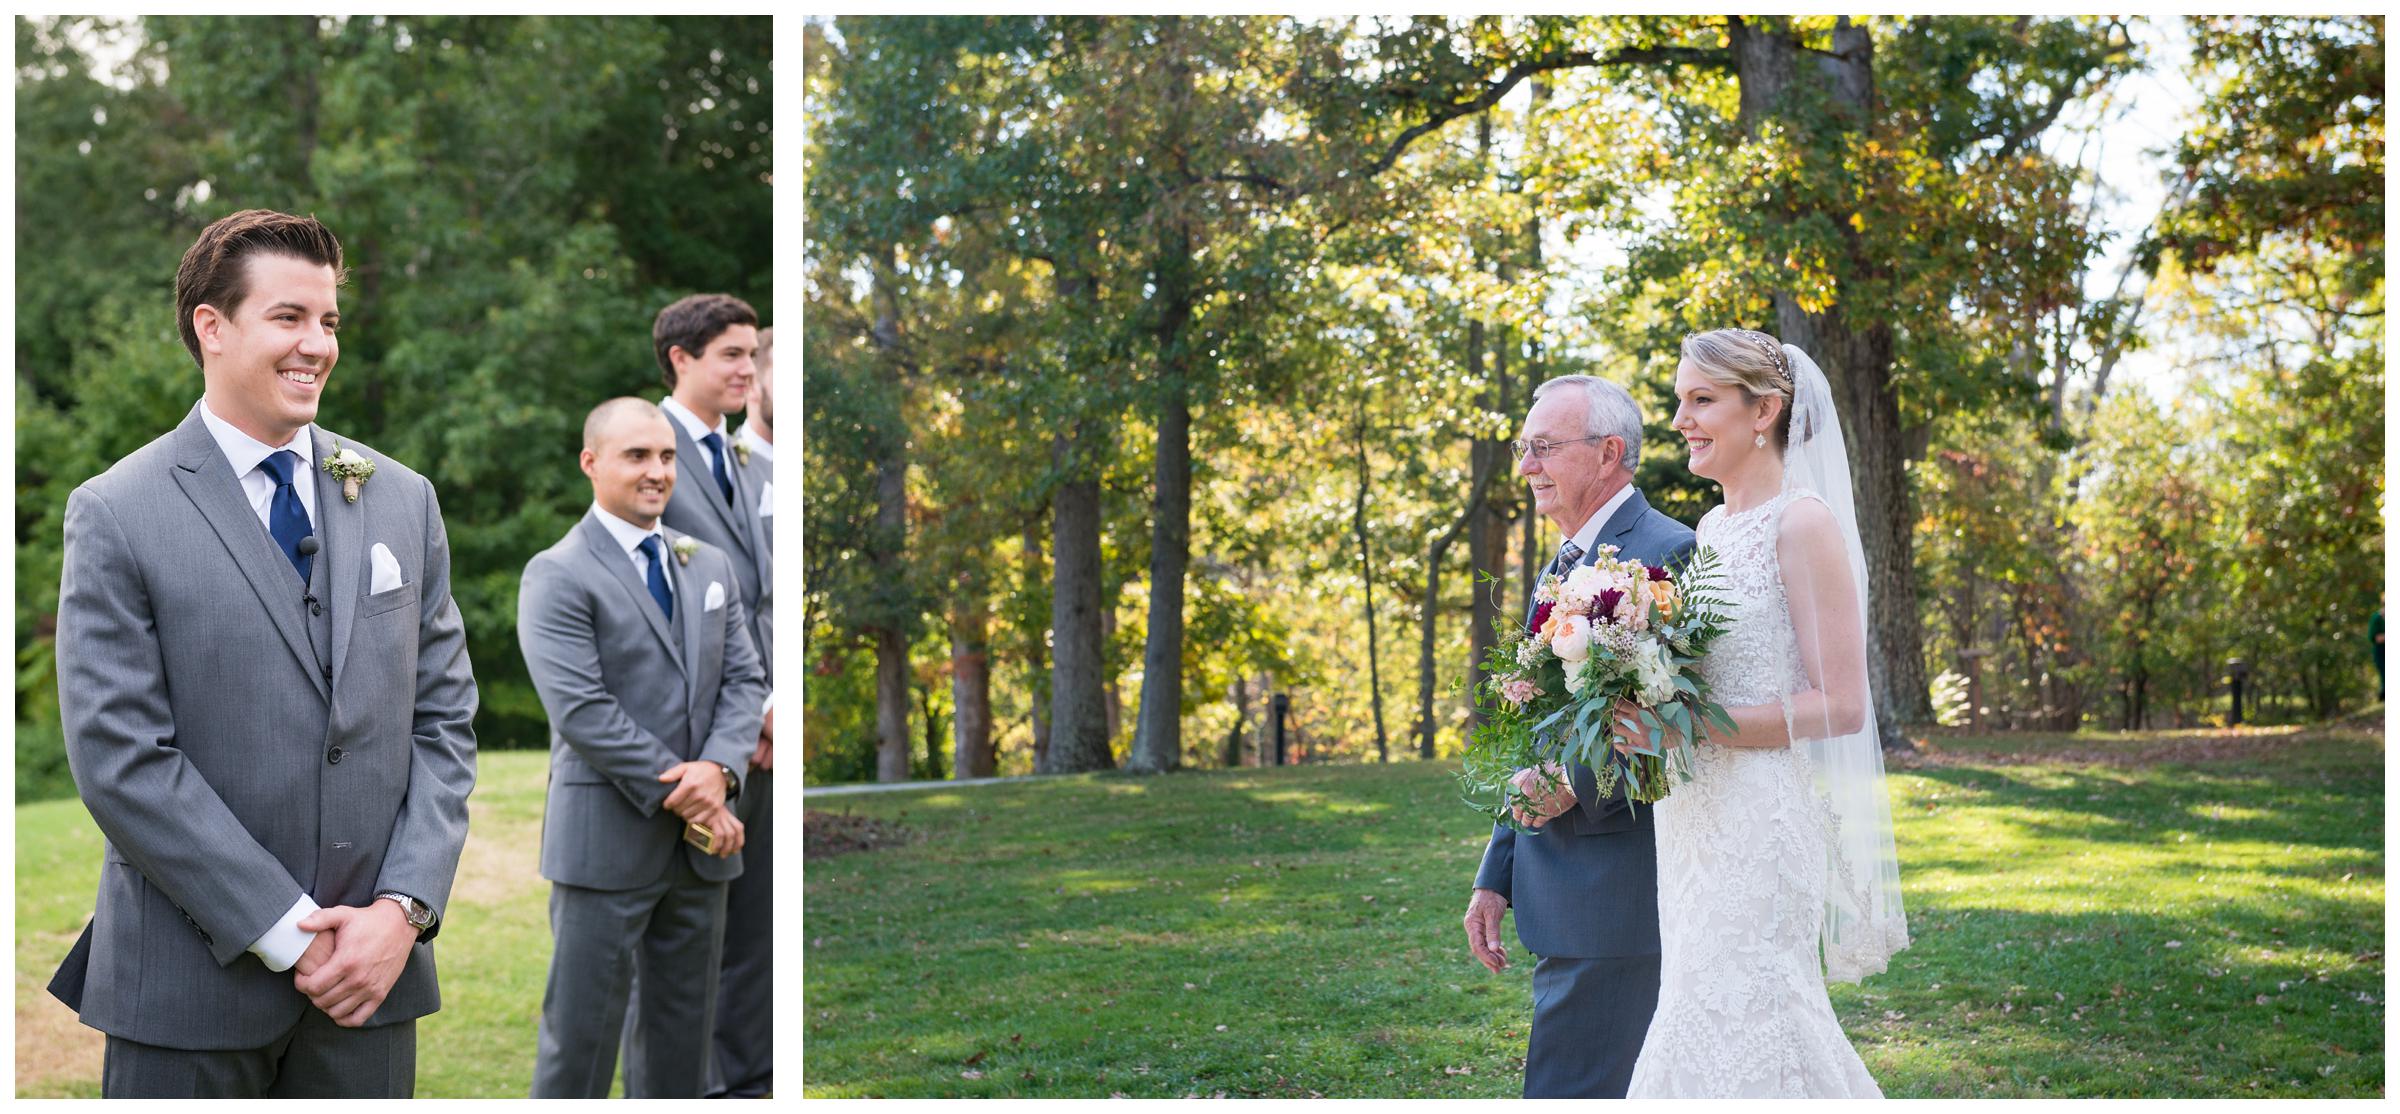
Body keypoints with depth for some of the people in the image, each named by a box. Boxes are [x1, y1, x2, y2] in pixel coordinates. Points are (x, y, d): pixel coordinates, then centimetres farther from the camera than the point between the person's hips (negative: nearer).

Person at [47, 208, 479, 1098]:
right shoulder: (117, 515, -5)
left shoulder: (404, 501, 8)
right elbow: (120, 760, -11)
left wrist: (404, 909, -6)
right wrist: (286, 932, -13)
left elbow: (444, 718, 6)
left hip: (372, 968, 3)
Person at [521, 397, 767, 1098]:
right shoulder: (557, 576, -7)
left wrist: (718, 768, -12)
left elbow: (744, 679, 8)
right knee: (581, 1037, 0)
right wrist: (682, 794, -16)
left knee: (684, 1027, 14)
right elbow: (581, 710, -16)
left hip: (701, 841, 6)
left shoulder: (710, 565, 13)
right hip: (608, 839, -6)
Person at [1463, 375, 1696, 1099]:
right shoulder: (1564, 567, 19)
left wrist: (1578, 781, -25)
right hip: (1560, 900, 10)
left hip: (1615, 896, -9)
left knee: (1568, 1094, -9)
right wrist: (1496, 878, 21)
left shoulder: (1669, 555, -11)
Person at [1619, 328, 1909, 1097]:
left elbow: (1840, 706, -14)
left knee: (1731, 1037, -7)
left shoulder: (1804, 523, -10)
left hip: (1760, 824, -8)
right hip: (1694, 824, 8)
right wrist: (1643, 711, 3)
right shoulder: (1711, 528, 14)